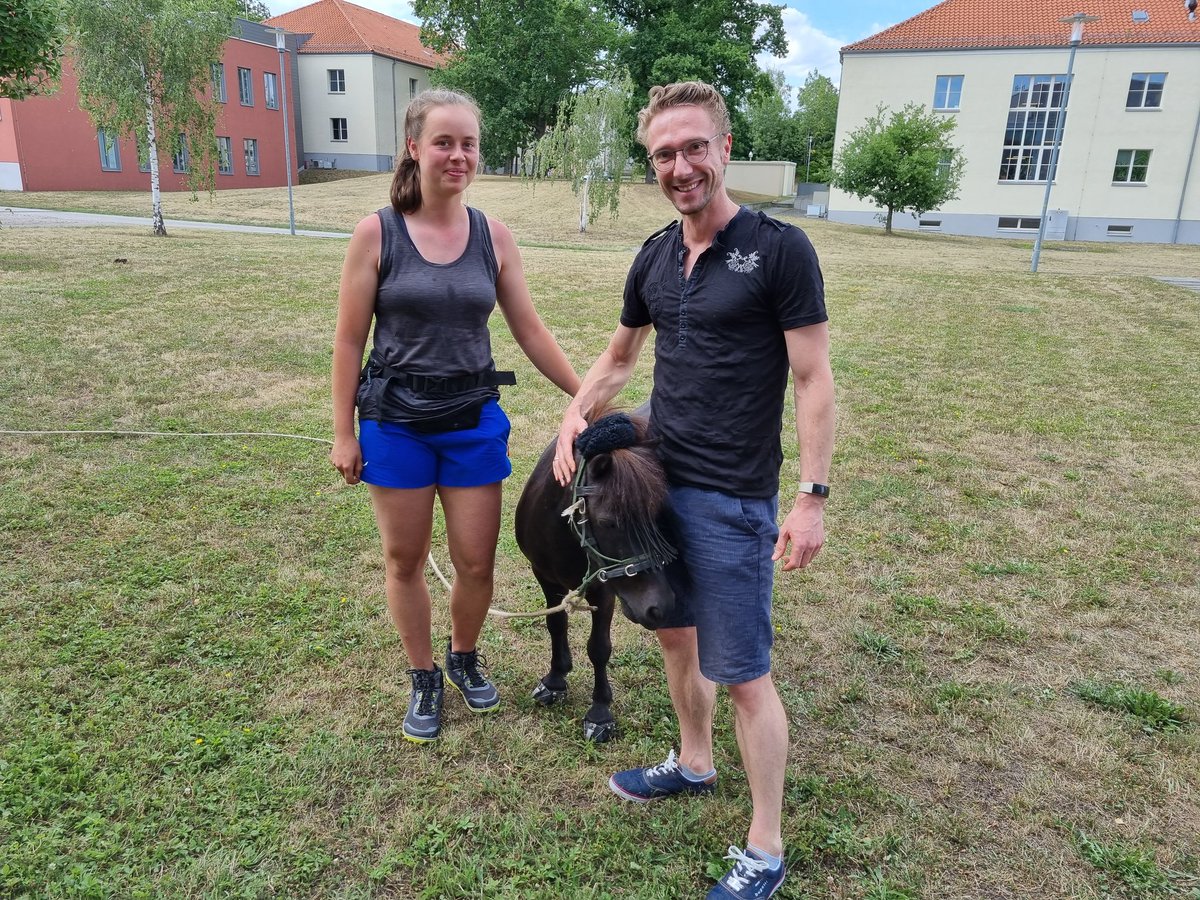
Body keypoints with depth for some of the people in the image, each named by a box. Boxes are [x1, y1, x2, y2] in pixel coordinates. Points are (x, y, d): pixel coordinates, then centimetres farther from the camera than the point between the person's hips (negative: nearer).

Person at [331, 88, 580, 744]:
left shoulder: (493, 236, 0)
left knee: (476, 562, 7)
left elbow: (529, 331, 5)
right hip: (395, 420, -1)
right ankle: (424, 679, 32)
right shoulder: (377, 233, -6)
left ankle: (465, 658, 36)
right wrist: (343, 433, -4)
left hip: (474, 419, 2)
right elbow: (349, 340, -4)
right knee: (405, 560, 10)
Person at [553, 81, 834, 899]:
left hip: (732, 498, -6)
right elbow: (620, 356, 21)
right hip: (657, 479, 7)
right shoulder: (654, 258, 8)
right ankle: (693, 764, 45)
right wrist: (575, 417, 7)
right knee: (676, 633, 21)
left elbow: (814, 381, -11)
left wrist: (813, 498, -15)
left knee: (743, 673, 1)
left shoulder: (780, 250, -11)